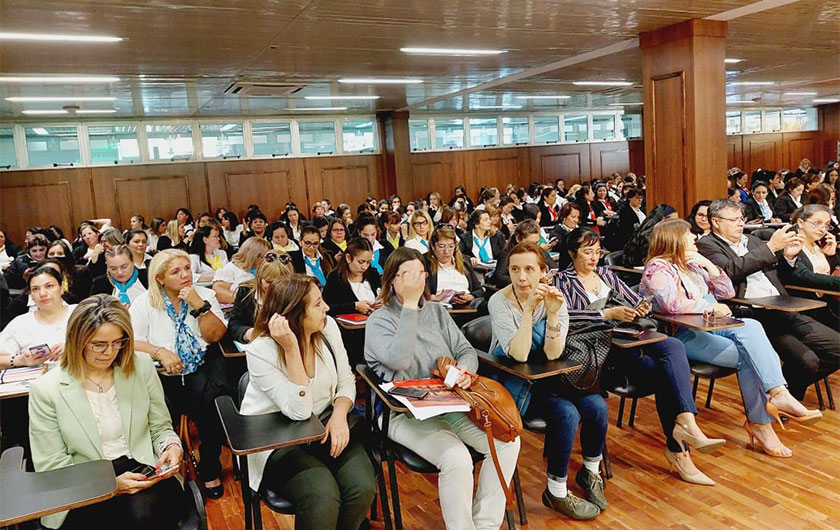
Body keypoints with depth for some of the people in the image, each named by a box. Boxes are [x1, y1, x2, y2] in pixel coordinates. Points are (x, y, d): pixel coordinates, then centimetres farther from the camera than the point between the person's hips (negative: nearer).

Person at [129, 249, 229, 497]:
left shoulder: (204, 295, 7)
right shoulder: (145, 302, 6)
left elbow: (215, 335, -2)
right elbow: (131, 342, -4)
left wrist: (199, 306, -12)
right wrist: (160, 352, -19)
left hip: (202, 367, 0)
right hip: (162, 375, 0)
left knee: (210, 398, -29)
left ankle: (210, 469, -8)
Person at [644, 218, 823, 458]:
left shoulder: (692, 265, 19)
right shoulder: (658, 268, -8)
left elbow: (727, 292, 19)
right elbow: (672, 304, -26)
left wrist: (708, 265, 5)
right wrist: (712, 307, -16)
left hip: (706, 327, 8)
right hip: (679, 336, -7)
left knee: (751, 327, -22)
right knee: (746, 355, -22)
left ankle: (777, 393, -28)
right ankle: (759, 422, -15)